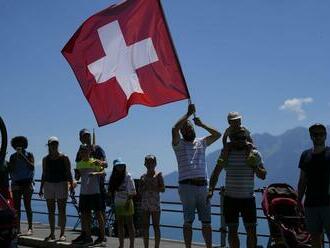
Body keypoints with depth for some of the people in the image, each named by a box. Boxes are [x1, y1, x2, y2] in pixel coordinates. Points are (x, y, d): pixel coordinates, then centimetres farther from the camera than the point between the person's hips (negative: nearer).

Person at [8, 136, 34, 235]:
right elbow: (10, 169, 4)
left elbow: (32, 167, -12)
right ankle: (17, 228, 5)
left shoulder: (29, 155, 3)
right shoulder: (13, 156, 11)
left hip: (27, 182, -3)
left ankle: (30, 228, -7)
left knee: (27, 205, -8)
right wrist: (16, 159, -6)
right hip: (16, 183, 3)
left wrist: (23, 157, -14)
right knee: (16, 206, 1)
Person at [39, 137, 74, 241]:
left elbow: (69, 173, -1)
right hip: (48, 185, 3)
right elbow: (44, 174, 15)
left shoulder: (64, 158, 0)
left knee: (62, 211, -2)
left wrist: (71, 185, -9)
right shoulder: (45, 159, 10)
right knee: (51, 211, 5)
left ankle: (62, 234, 2)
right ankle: (52, 233, 11)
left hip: (61, 184, -3)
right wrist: (41, 188, 13)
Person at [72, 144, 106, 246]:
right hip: (84, 192, 6)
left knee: (98, 214, -1)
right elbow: (77, 178, 16)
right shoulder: (79, 164, 11)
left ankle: (102, 237, 4)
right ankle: (87, 237, 18)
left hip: (95, 192, -6)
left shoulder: (95, 162, -5)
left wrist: (96, 173, -30)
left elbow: (103, 172, -13)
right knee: (85, 214, 9)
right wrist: (76, 173, -4)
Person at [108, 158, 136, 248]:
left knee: (130, 224, -1)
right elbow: (111, 191, 14)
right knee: (120, 225, 9)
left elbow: (132, 191, -12)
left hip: (126, 203, -6)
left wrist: (128, 202, -18)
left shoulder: (128, 176, -8)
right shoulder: (114, 177, 9)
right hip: (118, 204, 6)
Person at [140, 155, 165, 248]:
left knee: (156, 226, -1)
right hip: (145, 204, 4)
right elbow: (140, 190, 10)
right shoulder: (143, 176, 12)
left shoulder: (158, 175, 1)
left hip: (155, 204, -4)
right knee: (145, 226, 5)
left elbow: (163, 189, -6)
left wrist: (153, 187, -16)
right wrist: (145, 187, -9)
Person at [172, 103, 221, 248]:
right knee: (188, 221, -1)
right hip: (187, 186, -4)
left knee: (206, 221, 5)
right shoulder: (179, 144, 4)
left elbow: (217, 134, 13)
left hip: (203, 186, 4)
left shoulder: (201, 142, 19)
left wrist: (201, 124, 7)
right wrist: (188, 114, -10)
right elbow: (174, 129, -14)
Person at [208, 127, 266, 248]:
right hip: (230, 198, 0)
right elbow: (216, 173, 3)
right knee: (232, 231, 7)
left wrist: (254, 166, -13)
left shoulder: (254, 153, 2)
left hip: (248, 198, 0)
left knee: (251, 231, 0)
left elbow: (263, 175, 5)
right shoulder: (226, 153, 2)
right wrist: (211, 189, -10)